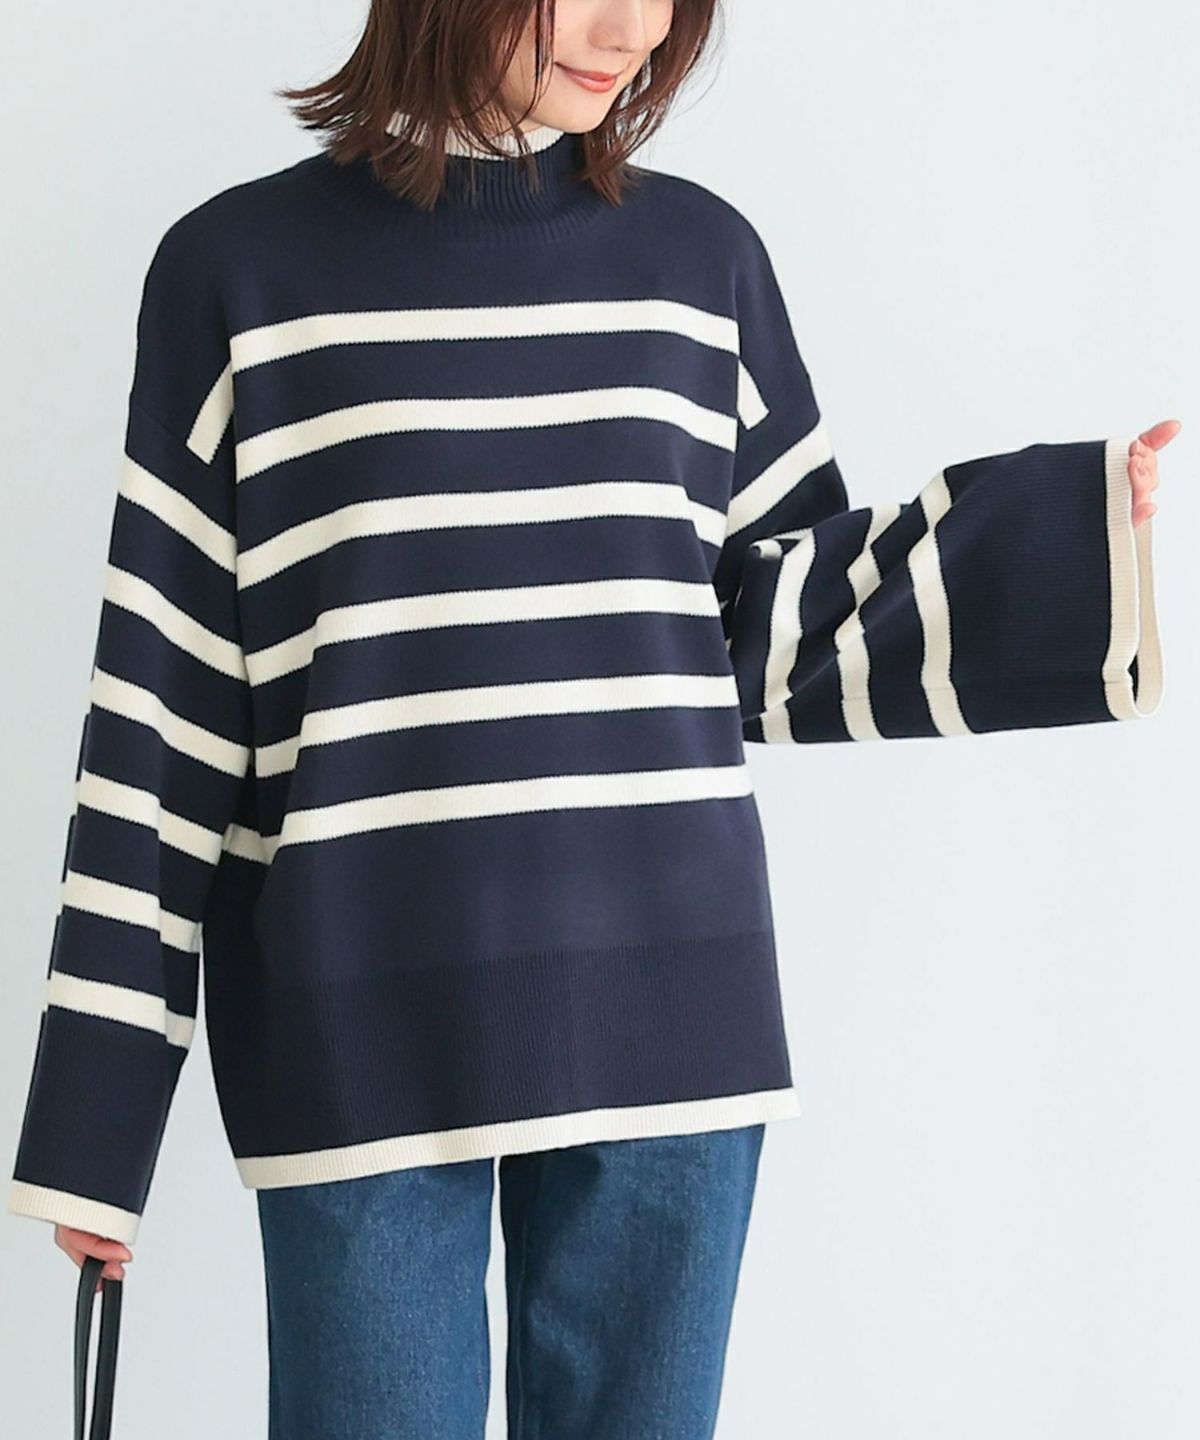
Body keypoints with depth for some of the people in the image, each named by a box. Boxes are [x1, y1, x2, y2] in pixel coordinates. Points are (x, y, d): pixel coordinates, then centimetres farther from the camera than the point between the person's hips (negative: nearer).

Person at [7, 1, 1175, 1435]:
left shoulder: (701, 256, 8)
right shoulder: (239, 267, 1)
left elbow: (793, 634, 10)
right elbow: (162, 701, 1)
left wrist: (1092, 536, -2)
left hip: (663, 1010, 3)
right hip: (357, 1040, -2)